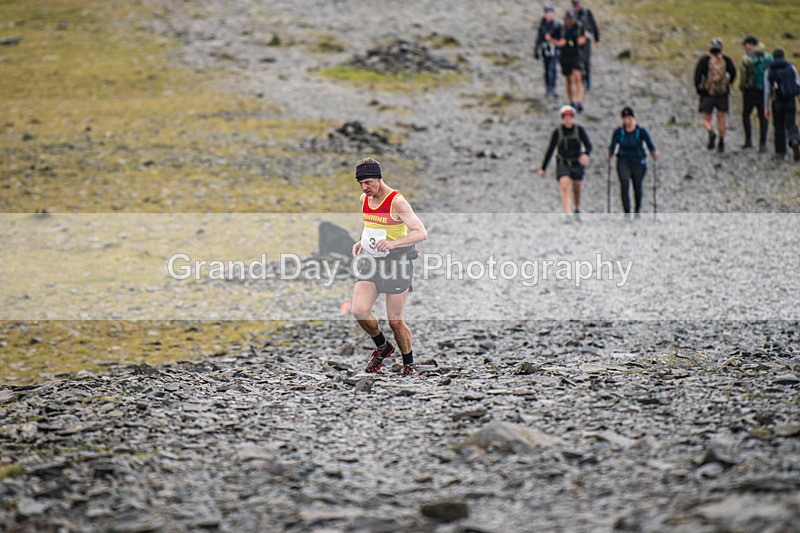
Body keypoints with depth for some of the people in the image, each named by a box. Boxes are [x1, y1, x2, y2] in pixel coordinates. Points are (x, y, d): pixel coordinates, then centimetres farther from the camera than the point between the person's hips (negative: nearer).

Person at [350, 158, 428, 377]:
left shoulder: (397, 202, -17)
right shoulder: (364, 199, 6)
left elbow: (421, 233, -23)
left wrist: (392, 243, -35)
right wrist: (361, 243, 5)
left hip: (397, 264, -6)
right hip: (371, 261, 6)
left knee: (396, 322, -2)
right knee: (359, 311, -12)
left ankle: (409, 366, 19)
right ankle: (382, 347, 14)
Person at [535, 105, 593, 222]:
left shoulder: (580, 130, -8)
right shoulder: (557, 132, -7)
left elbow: (588, 145, -14)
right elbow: (550, 150, -1)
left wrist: (586, 154, -38)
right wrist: (543, 168, 2)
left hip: (577, 163, 1)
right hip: (562, 163, -1)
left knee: (576, 189, 15)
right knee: (564, 185, -23)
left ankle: (577, 210, 43)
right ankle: (567, 214, -33)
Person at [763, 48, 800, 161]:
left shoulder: (769, 71, 2)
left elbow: (767, 90, 0)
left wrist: (766, 107, 3)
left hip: (777, 102, 0)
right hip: (791, 101, 0)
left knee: (779, 127, 11)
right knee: (791, 125, 3)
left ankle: (781, 152, 14)